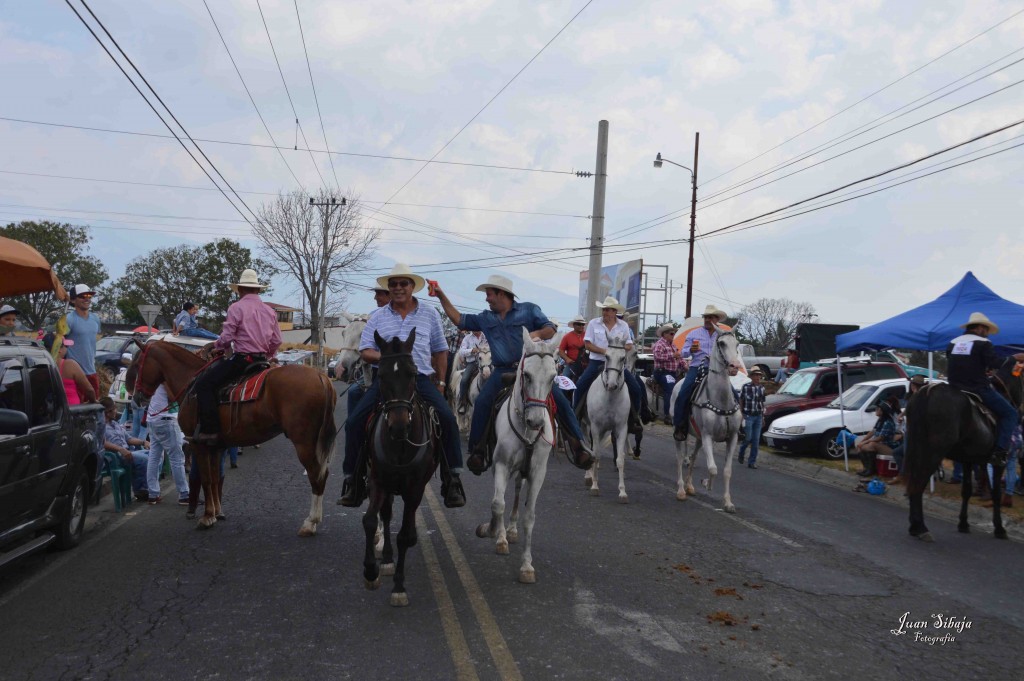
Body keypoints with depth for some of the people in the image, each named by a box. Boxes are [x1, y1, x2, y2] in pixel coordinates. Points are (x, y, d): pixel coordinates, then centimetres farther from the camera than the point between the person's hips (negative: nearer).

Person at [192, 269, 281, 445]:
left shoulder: (236, 307, -7)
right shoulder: (269, 311, 11)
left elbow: (226, 337, -11)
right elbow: (277, 341, 11)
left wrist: (217, 348, 10)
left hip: (241, 358, -7)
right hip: (262, 360, 8)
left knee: (204, 384, -4)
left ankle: (210, 431, -14)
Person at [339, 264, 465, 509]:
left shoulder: (429, 314, 11)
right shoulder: (377, 317, 11)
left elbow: (440, 351, 16)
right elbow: (365, 352, 6)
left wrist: (440, 382, 8)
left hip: (421, 378, -1)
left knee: (448, 418, -21)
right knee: (354, 421, -13)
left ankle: (453, 479, -11)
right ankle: (352, 477, 2)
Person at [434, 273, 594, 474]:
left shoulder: (529, 309, 6)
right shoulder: (485, 318, 16)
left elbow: (551, 330, 1)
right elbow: (458, 320, 20)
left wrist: (538, 333, -22)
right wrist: (441, 296, 16)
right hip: (503, 371, 2)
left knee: (559, 399, -17)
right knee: (482, 401, -19)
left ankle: (578, 445, -10)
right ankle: (477, 450, -8)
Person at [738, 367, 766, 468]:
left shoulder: (762, 388, 8)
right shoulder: (745, 387, -6)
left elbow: (762, 403, 14)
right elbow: (740, 402, -3)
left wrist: (763, 417, 12)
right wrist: (741, 415, -7)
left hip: (758, 417, 4)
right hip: (748, 416, -4)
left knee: (756, 440, 3)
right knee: (748, 438, -4)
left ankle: (752, 462, 8)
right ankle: (741, 451, 27)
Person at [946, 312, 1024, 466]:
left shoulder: (952, 343, 11)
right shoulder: (983, 343, -6)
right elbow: (995, 363, -14)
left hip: (955, 389, 6)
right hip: (978, 389, -6)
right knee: (1010, 413, 6)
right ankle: (1000, 451, -6)